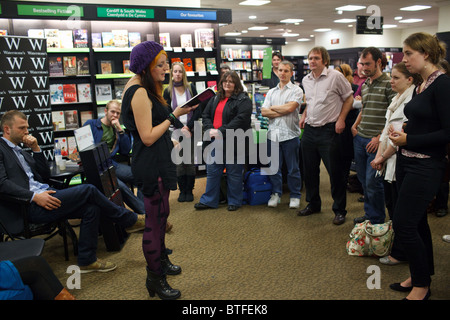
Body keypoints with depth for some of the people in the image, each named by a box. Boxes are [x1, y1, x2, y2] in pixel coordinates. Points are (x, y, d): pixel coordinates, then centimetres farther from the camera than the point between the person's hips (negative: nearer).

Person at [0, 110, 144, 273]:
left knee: (91, 208, -11)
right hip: (30, 206, -9)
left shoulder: (20, 151, 25)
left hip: (44, 196, 9)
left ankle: (86, 260, -3)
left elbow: (45, 175, 20)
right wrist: (34, 196, -23)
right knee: (88, 190, -19)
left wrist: (36, 149, 9)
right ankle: (130, 220, -3)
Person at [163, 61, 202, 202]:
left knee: (190, 161, 1)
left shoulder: (191, 88, 5)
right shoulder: (168, 91, 4)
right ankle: (182, 190, 11)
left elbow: (198, 110, 2)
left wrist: (188, 126, -9)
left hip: (191, 129, 0)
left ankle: (189, 190, 12)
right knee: (179, 162, -1)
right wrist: (180, 128, -10)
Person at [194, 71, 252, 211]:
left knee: (234, 173, 5)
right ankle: (209, 200, 23)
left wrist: (221, 131, -22)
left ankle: (234, 201, 20)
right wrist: (210, 129, -8)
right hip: (215, 141, 6)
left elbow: (241, 119, -19)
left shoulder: (243, 100, -7)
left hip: (233, 142, -6)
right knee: (212, 171, 11)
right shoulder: (215, 98, 16)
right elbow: (205, 115, 13)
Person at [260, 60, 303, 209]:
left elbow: (290, 107, -14)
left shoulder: (296, 90, 2)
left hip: (290, 134, -4)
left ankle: (295, 195, 17)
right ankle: (276, 193, 23)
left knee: (293, 168, 5)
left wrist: (273, 108, 0)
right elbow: (264, 112, 3)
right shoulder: (271, 92, 15)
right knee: (274, 167, 9)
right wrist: (282, 112, -8)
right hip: (273, 134, 4)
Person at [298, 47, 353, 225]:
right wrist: (304, 115, 11)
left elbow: (349, 98, -2)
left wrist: (341, 119, -11)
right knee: (310, 170, 14)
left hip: (328, 130, -6)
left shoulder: (335, 76, -8)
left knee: (335, 171, -1)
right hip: (309, 129, 6)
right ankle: (313, 204, 31)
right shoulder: (306, 80, 11)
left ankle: (339, 210, 13)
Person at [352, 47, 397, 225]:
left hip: (376, 141, -7)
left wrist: (380, 137, -18)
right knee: (363, 180, 14)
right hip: (360, 138, 7)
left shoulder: (389, 84, -9)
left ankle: (377, 221, 13)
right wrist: (354, 126, 10)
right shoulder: (364, 85, 14)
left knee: (372, 182, -4)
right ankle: (369, 214, 30)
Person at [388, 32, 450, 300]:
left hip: (426, 166, -9)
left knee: (403, 224, -5)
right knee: (417, 222, 17)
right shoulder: (421, 85, 11)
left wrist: (408, 140, -15)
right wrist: (401, 132, 3)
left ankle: (422, 285, 15)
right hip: (407, 162, 9)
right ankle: (421, 276, 33)